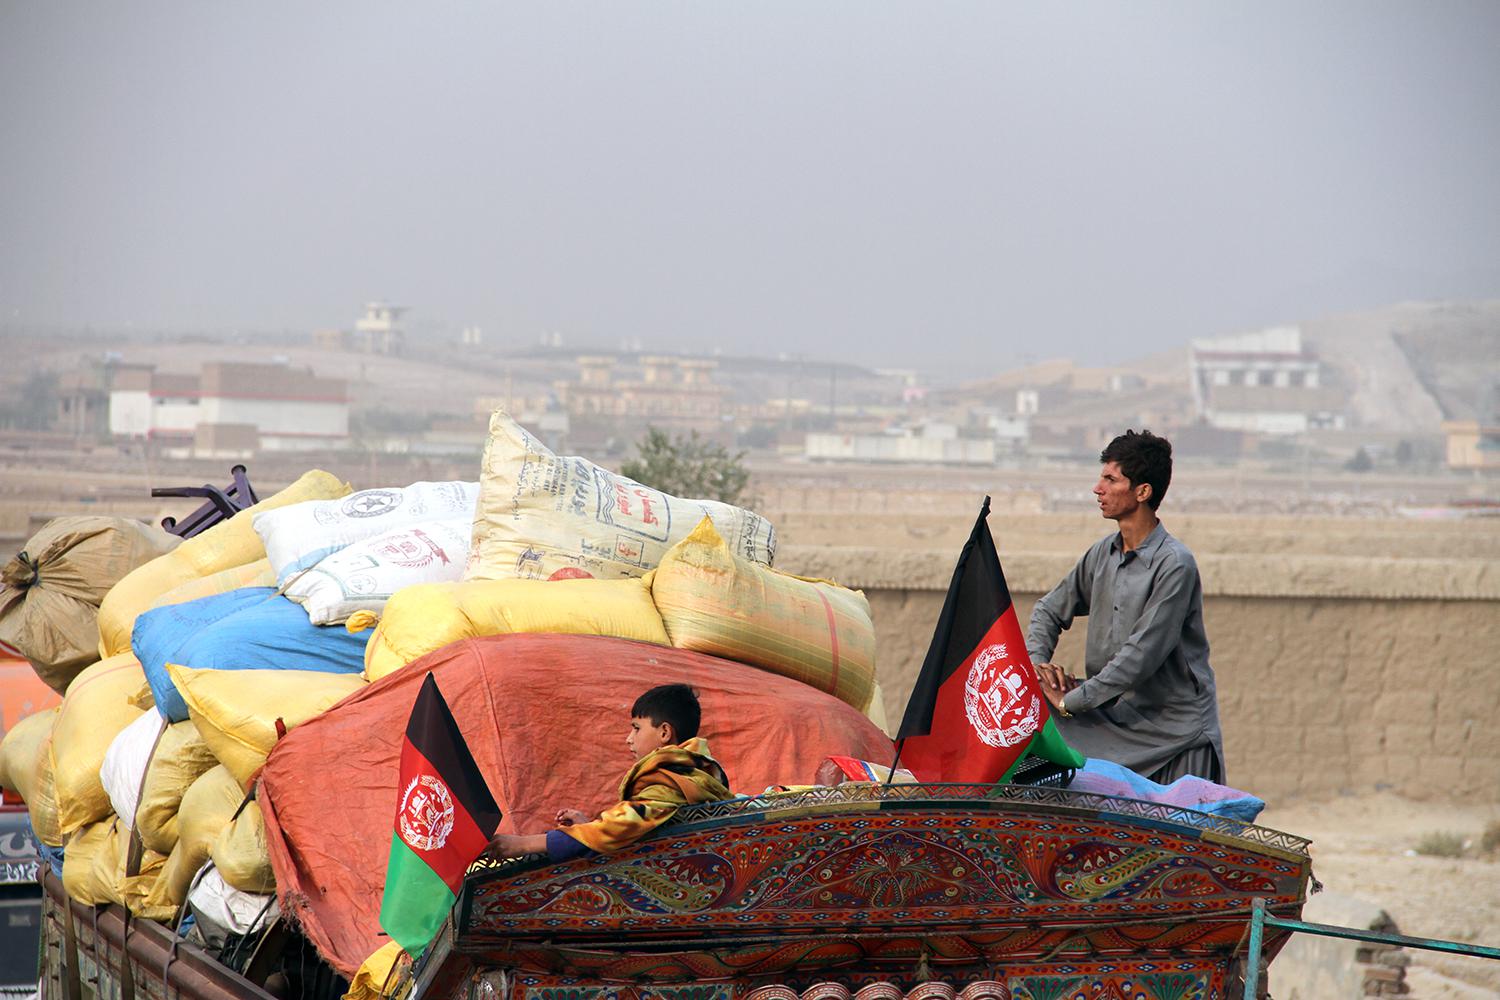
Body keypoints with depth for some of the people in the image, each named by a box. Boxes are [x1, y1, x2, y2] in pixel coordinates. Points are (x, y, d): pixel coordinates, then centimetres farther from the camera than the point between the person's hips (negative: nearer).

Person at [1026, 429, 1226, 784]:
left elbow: (1141, 655, -20)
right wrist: (1037, 662, 3)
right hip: (1115, 720, 7)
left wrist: (1072, 700, -17)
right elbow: (1050, 610, 22)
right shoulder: (1102, 553, 8)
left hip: (1175, 731, -7)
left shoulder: (1174, 564, -16)